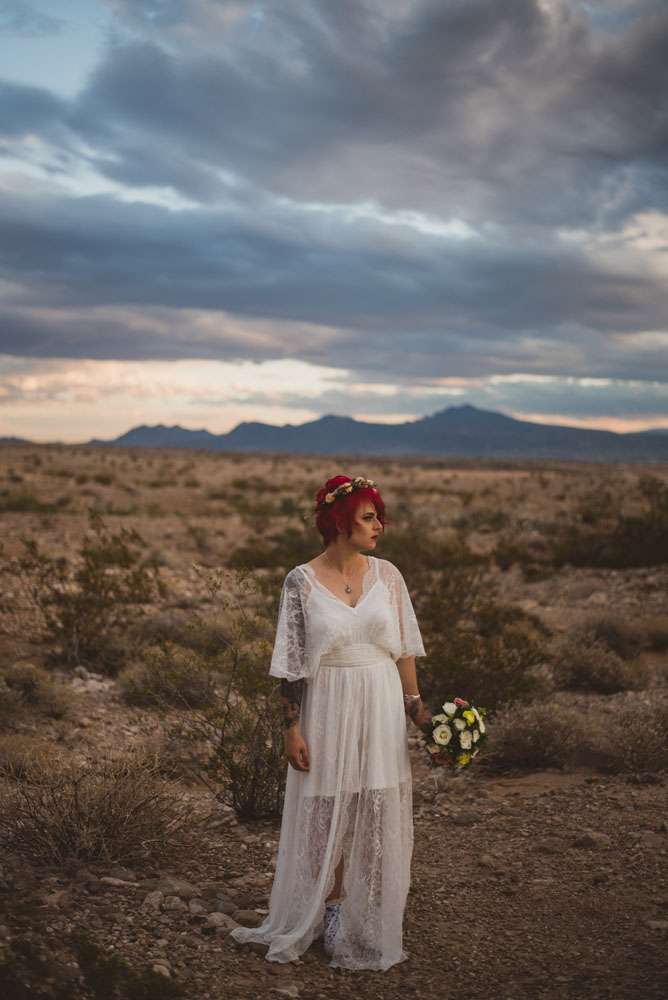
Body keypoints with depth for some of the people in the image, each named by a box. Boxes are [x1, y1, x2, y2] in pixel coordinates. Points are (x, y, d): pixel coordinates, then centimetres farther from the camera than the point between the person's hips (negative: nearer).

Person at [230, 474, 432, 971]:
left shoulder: (387, 575, 1)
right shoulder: (301, 582, -8)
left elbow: (404, 649, 7)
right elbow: (291, 664, -5)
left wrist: (416, 704, -1)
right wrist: (292, 727, -7)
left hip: (381, 711, 3)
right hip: (327, 711, -3)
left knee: (379, 815, 9)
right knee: (327, 814, 8)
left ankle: (370, 923, 26)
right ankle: (330, 916, 27)